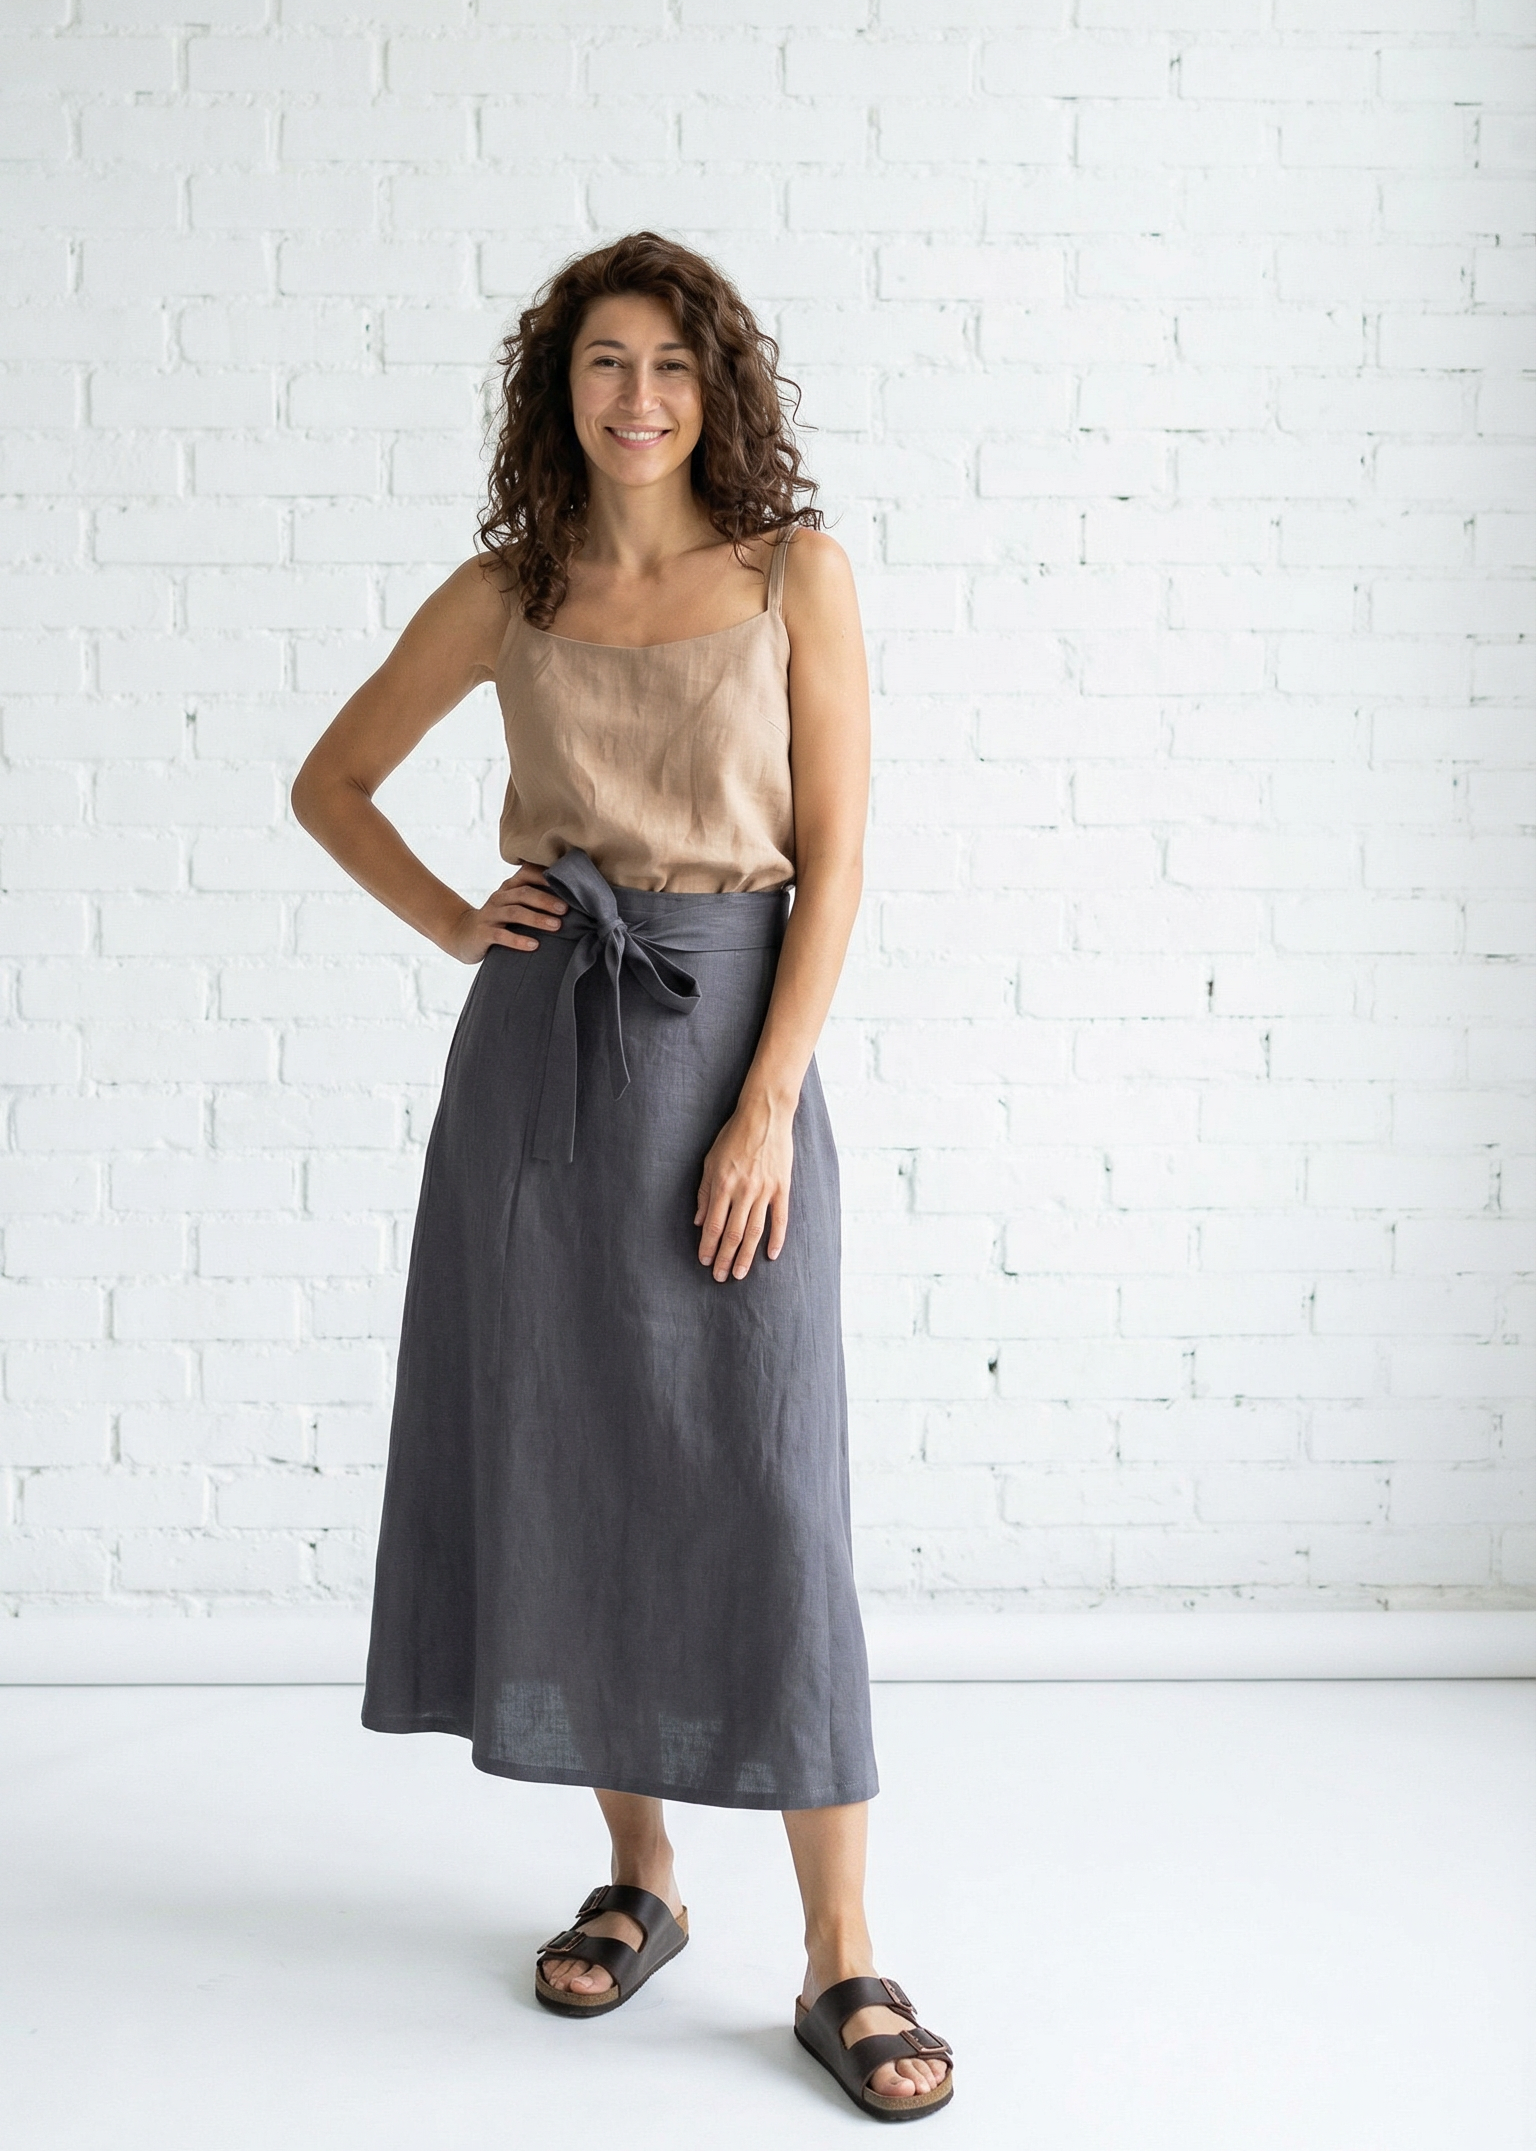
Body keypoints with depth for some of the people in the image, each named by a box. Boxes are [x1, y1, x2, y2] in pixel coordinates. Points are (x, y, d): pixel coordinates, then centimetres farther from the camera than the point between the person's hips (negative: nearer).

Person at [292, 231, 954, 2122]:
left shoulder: (796, 575, 2)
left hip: (729, 1034, -3)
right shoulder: (507, 594, 8)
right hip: (540, 1042, 3)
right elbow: (331, 782, 19)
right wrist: (453, 926, 3)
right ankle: (637, 1876, 24)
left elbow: (836, 859, -3)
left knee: (762, 1489, -5)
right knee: (563, 1468, 7)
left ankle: (841, 1955, 5)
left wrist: (767, 1107, -11)